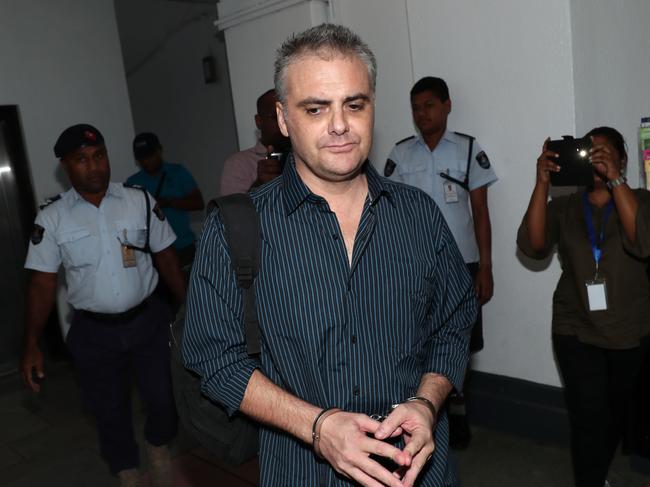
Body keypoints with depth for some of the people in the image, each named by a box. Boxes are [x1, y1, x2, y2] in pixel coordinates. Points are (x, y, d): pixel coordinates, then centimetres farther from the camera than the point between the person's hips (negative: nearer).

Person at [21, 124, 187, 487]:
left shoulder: (141, 201, -4)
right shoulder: (51, 219, -5)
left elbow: (167, 257, 1)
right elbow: (43, 283, -3)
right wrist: (32, 345, -8)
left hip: (148, 320, 1)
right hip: (94, 332, 0)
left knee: (164, 397, 12)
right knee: (110, 409, 15)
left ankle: (159, 449, 45)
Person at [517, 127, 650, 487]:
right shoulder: (562, 207, 2)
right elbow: (532, 246, -16)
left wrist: (615, 179, -26)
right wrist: (542, 183, -21)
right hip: (576, 330, -1)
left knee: (615, 414, 17)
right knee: (589, 417, -12)